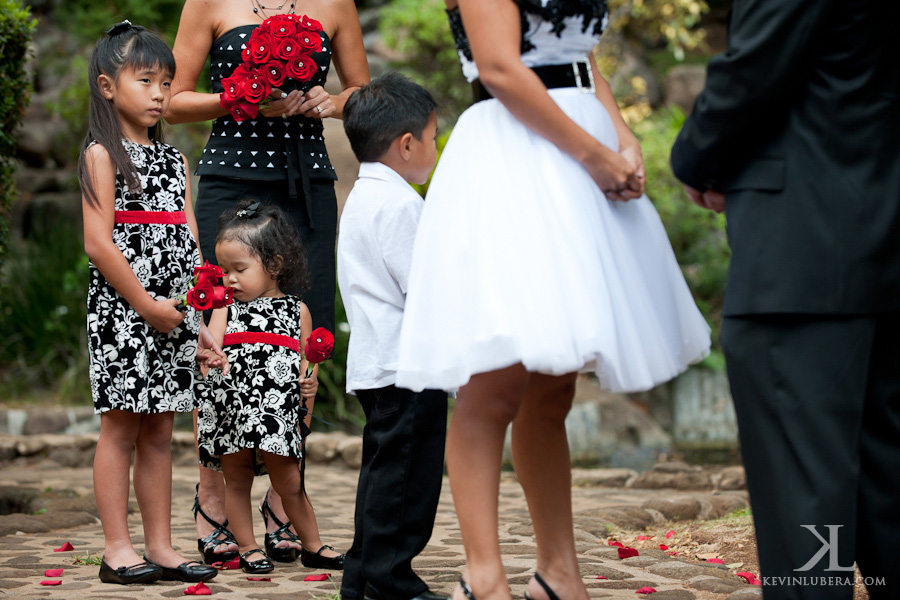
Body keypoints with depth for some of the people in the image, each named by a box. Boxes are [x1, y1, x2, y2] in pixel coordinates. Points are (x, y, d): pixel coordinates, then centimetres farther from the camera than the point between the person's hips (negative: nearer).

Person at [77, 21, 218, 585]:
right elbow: (98, 243, -12)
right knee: (120, 428, -2)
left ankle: (161, 545, 12)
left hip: (173, 315, 6)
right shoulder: (103, 155, -4)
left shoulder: (174, 159, 16)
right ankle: (118, 549, 2)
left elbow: (191, 241, 14)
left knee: (159, 433, 9)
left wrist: (199, 302, 0)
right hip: (121, 310, -6)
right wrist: (145, 304, -13)